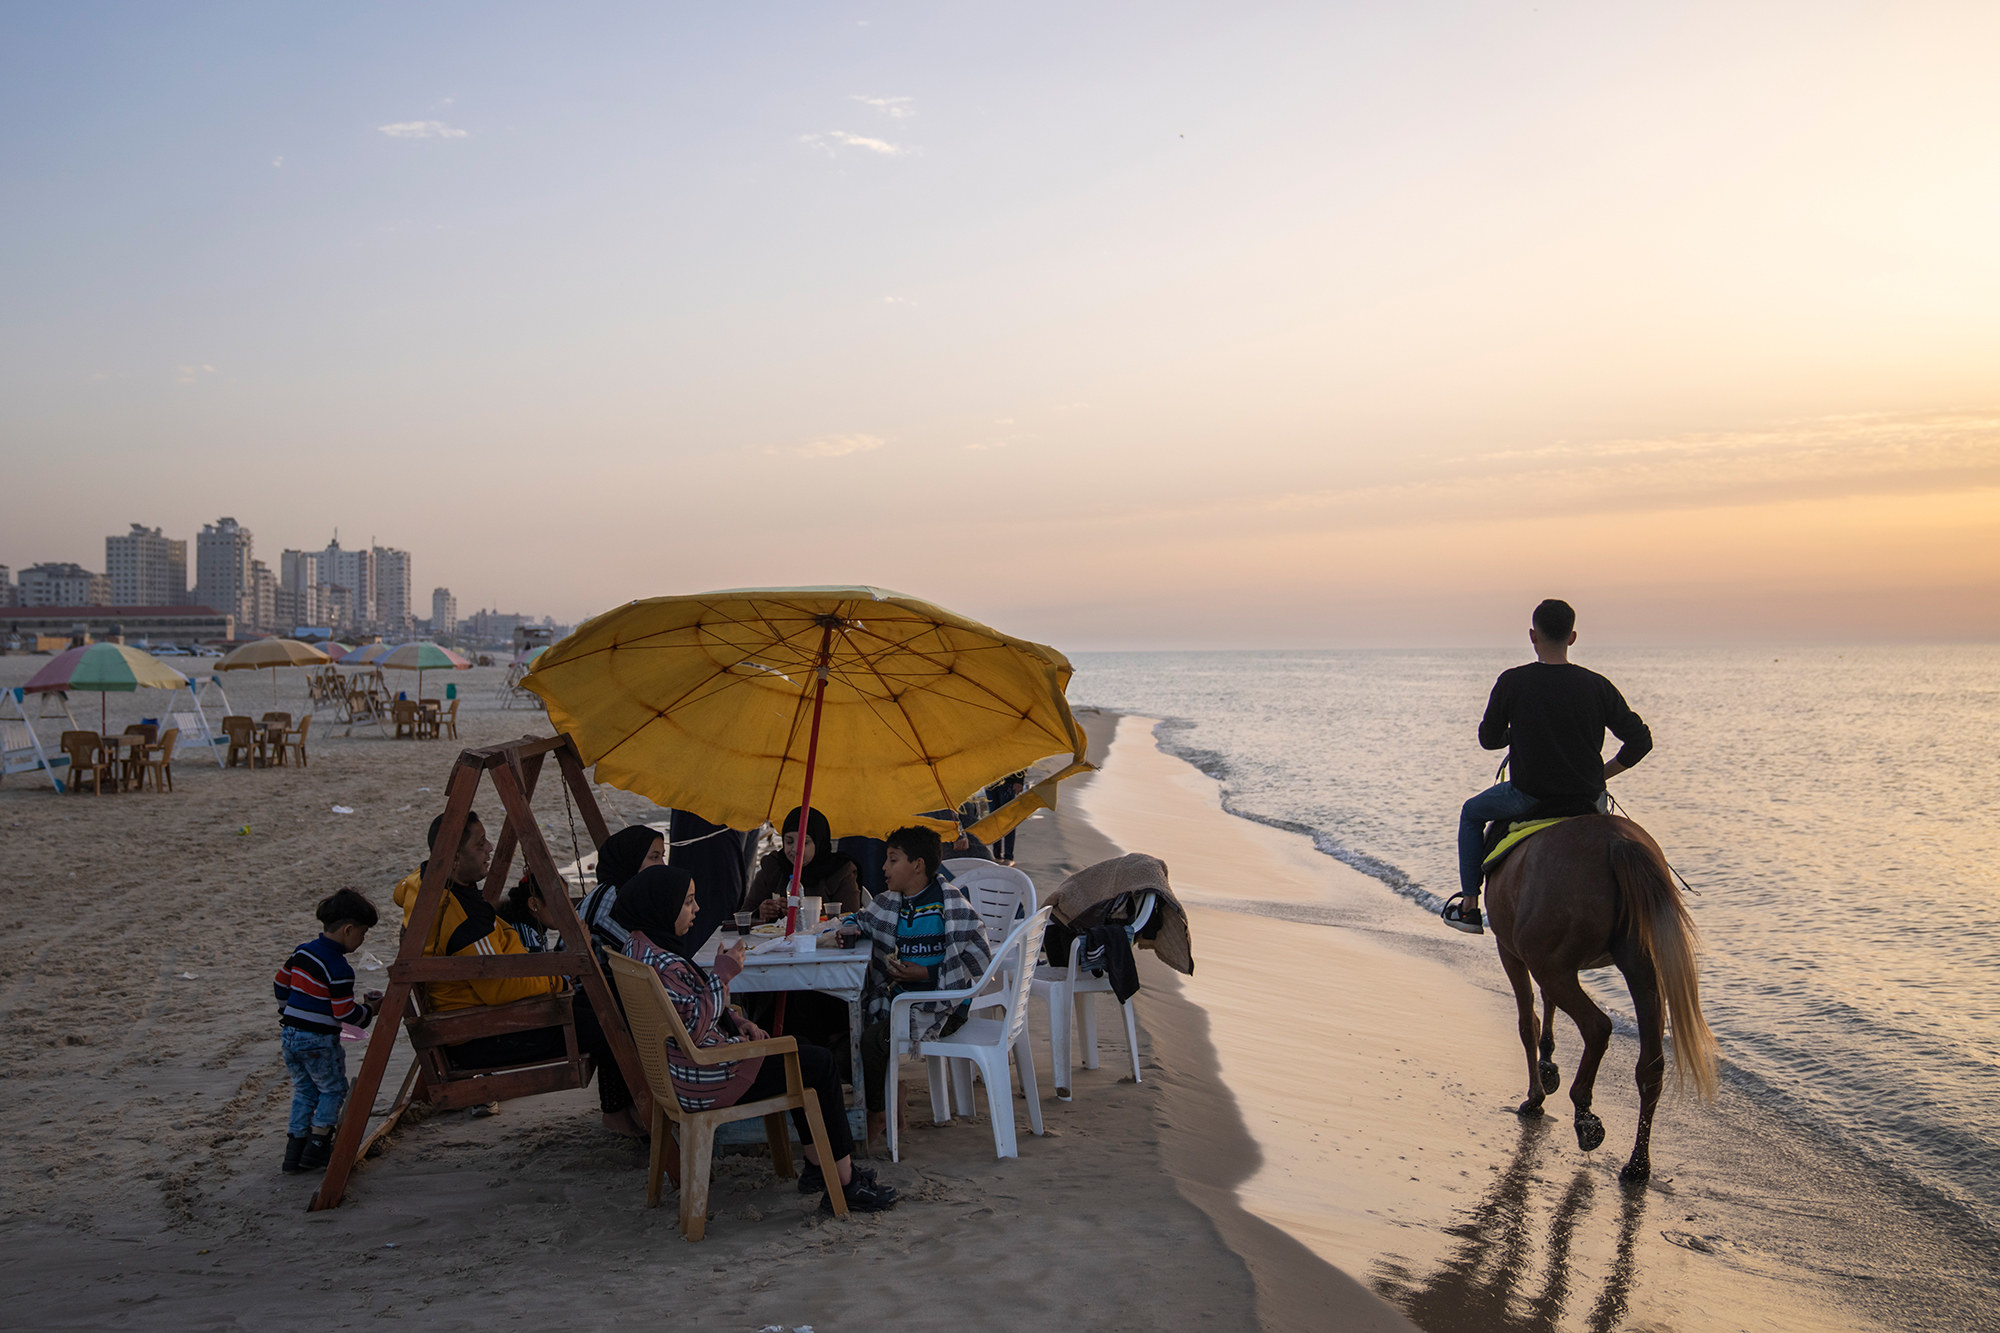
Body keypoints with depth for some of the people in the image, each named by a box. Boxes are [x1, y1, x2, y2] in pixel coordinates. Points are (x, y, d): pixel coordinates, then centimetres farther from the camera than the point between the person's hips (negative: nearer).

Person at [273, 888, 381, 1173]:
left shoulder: (302, 951, 6)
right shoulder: (338, 968, -18)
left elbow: (280, 983, 18)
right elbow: (345, 1012, -17)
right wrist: (369, 1010, 1)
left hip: (289, 1034, 8)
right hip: (318, 1042, -8)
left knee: (304, 1091, 18)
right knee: (333, 1089, 11)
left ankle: (294, 1155, 17)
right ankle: (316, 1149, 11)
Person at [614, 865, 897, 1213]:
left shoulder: (641, 944, 7)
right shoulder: (660, 963, -27)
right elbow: (695, 1029, -30)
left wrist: (737, 1021, 6)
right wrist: (723, 974, -25)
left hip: (685, 1065, 11)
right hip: (702, 1081, -11)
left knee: (801, 1052, 21)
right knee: (821, 1066, -1)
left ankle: (817, 1165, 23)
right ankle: (843, 1183, 6)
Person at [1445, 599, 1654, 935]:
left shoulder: (1512, 682, -11)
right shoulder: (1597, 686, -6)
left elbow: (1489, 739, -1)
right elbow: (1640, 740, -4)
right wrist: (1602, 775, 8)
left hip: (1528, 795, -2)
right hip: (1586, 798, 2)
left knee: (1471, 812, 26)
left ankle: (1469, 907, 24)